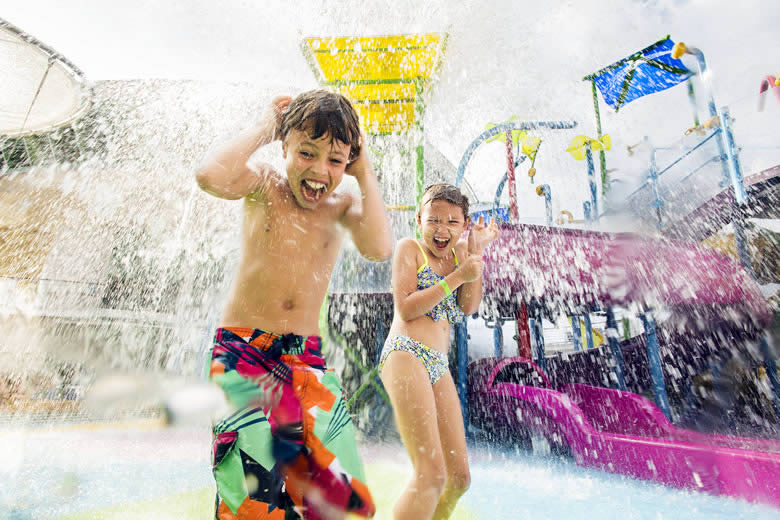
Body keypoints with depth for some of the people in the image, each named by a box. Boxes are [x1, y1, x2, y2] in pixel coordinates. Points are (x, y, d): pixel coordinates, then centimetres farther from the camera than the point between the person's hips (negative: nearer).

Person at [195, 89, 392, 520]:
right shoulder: (264, 187, -3)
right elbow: (211, 176, -25)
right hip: (241, 348, -2)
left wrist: (365, 173, -9)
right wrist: (265, 127, -11)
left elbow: (379, 248, -18)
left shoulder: (343, 205, 1)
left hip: (307, 356, 3)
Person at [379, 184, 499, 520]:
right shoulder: (409, 248, 2)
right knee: (431, 473, -16)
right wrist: (457, 276, -12)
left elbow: (469, 306, 3)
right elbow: (406, 309, -10)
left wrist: (477, 250, -1)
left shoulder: (459, 250, 16)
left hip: (439, 366, 7)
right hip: (406, 354, -7)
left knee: (459, 475, 13)